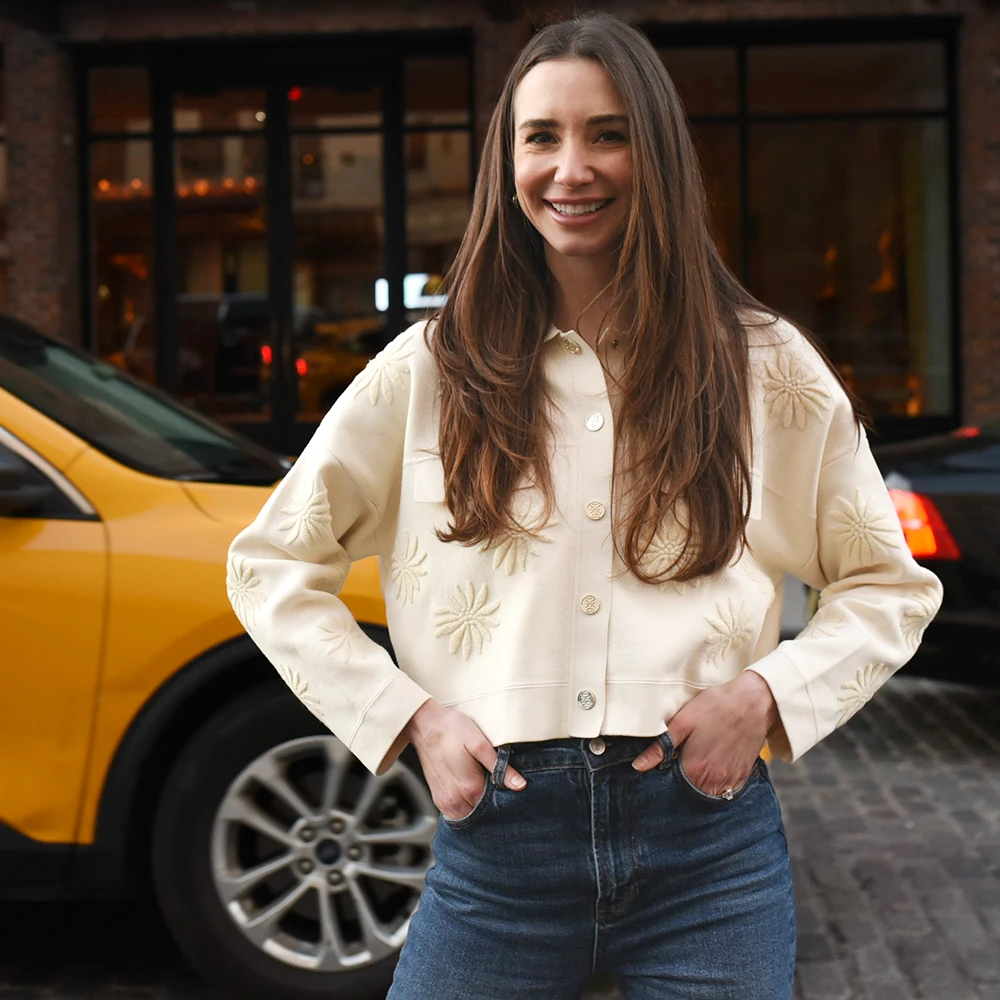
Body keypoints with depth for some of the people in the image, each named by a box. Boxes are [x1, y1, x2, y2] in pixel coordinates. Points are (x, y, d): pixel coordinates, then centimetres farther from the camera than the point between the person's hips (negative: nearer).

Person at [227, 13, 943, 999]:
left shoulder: (766, 365, 5)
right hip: (497, 838, 0)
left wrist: (767, 691, -6)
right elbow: (270, 565, 8)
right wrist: (410, 716, -4)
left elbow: (889, 585, 12)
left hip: (709, 843, 1)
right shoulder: (432, 367, 3)